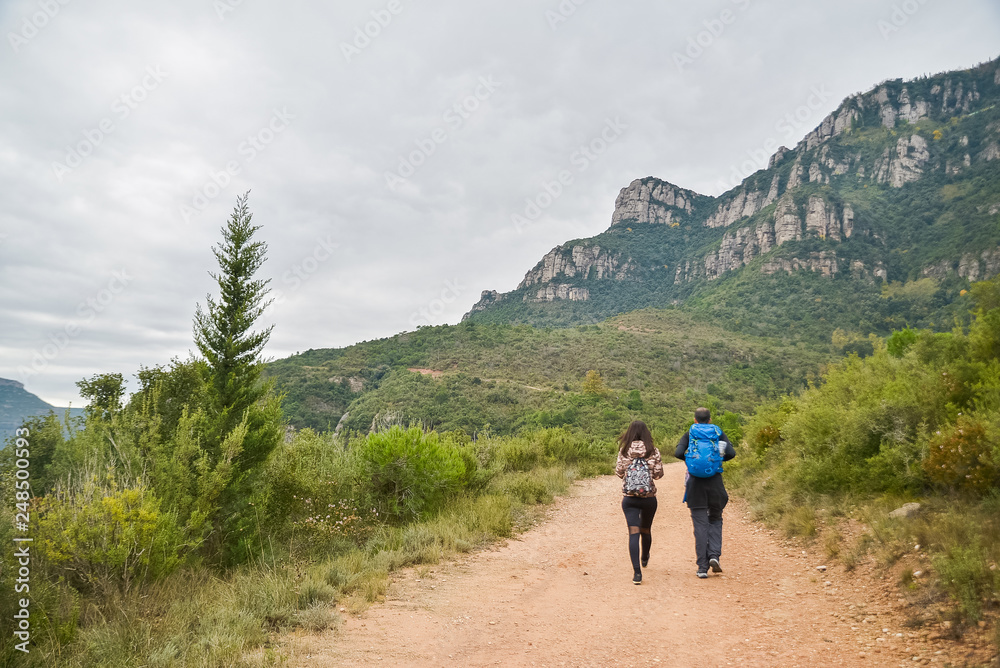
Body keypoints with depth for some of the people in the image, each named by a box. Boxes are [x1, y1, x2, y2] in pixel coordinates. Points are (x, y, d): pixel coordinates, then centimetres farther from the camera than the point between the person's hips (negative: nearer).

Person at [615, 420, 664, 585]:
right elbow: (658, 474, -5)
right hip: (649, 498, 1)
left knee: (633, 533, -4)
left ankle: (637, 572, -16)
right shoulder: (653, 451, -5)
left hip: (629, 498, -1)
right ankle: (644, 559, 47)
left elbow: (619, 472, -1)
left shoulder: (624, 451, -4)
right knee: (646, 530, 22)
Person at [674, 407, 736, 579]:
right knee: (715, 520, 18)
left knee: (700, 525, 3)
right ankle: (714, 555, -1)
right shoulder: (719, 433, 7)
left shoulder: (689, 434, 5)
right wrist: (720, 459, 12)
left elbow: (678, 452, -10)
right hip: (715, 482, 1)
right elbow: (731, 453, -6)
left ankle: (703, 567, 2)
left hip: (695, 483, 0)